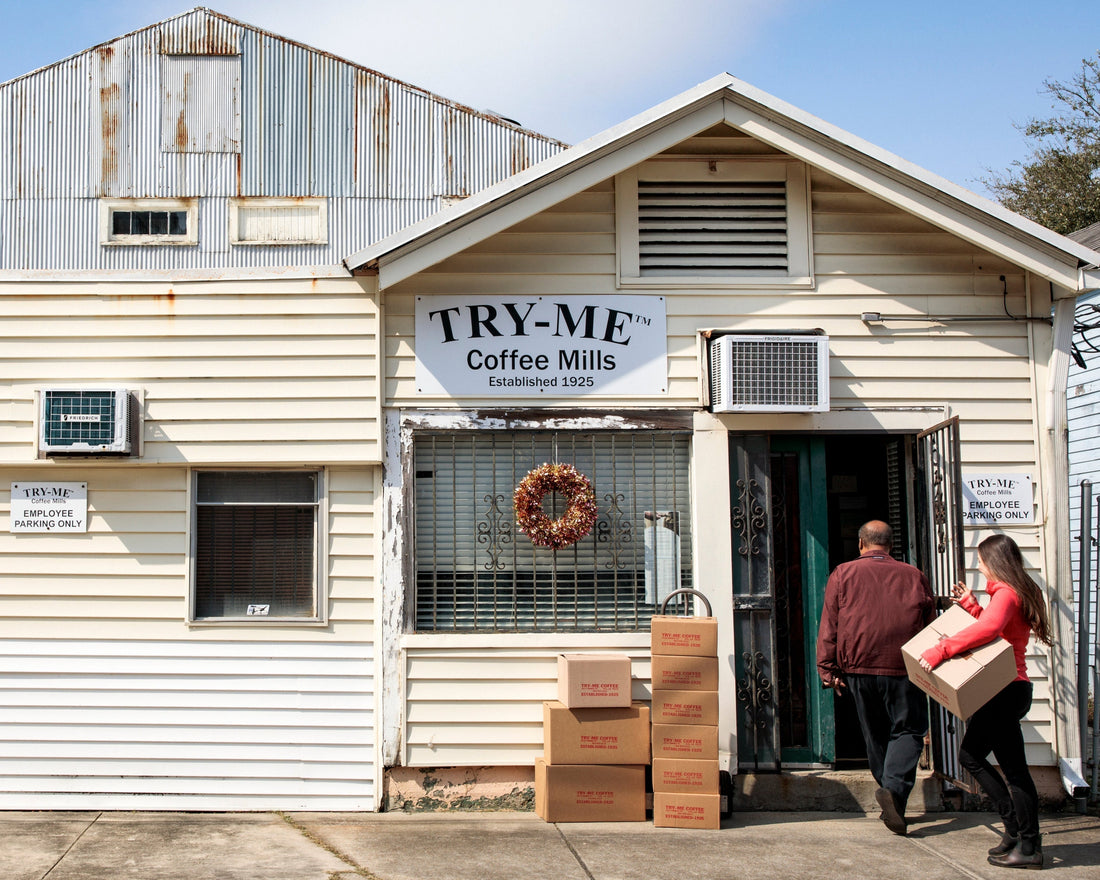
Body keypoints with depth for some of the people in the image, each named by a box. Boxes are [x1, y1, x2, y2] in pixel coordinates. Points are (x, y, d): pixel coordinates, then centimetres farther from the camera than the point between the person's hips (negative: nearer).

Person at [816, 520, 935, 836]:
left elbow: (828, 626, 0)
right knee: (907, 730, 3)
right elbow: (931, 628, 11)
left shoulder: (843, 574, 4)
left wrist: (827, 668, 2)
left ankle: (891, 794, 18)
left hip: (859, 668, 1)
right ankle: (895, 787, -19)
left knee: (875, 736, 14)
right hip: (903, 668, -1)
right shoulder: (914, 576, 5)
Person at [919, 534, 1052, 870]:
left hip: (1006, 691, -10)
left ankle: (1029, 848, 2)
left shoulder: (1006, 594, -15)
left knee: (1014, 768, -5)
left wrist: (941, 650, -35)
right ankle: (1016, 828, 18)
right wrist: (970, 605, 15)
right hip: (1004, 690, 10)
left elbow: (987, 629, -35)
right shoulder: (1014, 593, 16)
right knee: (970, 754, 14)